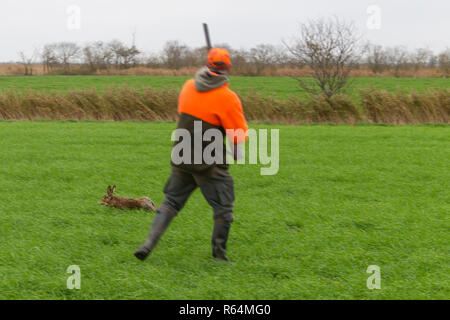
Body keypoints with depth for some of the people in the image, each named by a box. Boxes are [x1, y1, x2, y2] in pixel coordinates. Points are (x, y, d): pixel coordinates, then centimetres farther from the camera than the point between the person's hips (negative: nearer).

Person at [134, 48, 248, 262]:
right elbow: (240, 137, -10)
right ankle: (219, 254, 14)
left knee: (171, 202, 16)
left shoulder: (189, 86, 1)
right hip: (209, 164, -5)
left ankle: (149, 243, 5)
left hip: (181, 158, 5)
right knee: (223, 208, 9)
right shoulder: (227, 98, -15)